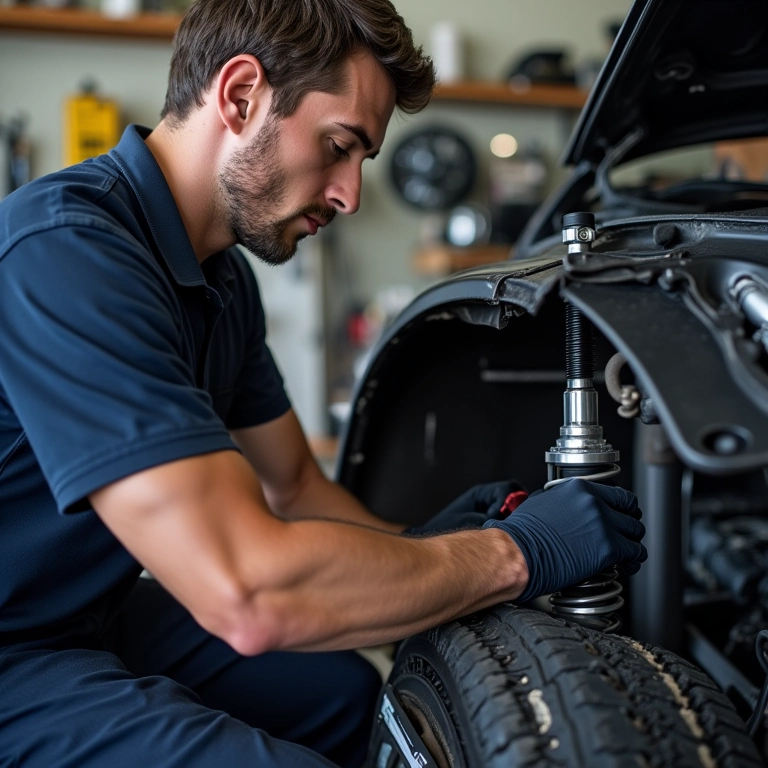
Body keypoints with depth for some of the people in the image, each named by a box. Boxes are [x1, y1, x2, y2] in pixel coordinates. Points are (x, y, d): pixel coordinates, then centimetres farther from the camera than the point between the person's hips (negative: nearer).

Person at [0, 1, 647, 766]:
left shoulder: (220, 277, 3)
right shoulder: (65, 249, -29)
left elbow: (292, 486, 10)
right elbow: (248, 596, -36)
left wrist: (416, 547, -9)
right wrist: (513, 553, -24)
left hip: (95, 609, 9)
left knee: (343, 691, 16)